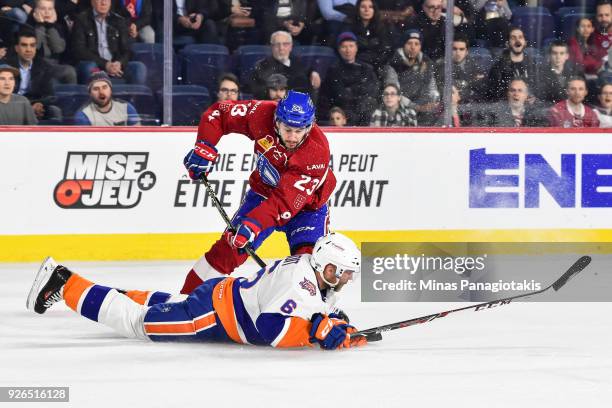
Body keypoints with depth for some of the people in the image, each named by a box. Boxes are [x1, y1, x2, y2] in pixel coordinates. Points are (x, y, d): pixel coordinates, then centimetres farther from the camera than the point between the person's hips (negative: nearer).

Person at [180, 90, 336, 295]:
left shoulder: (317, 151, -36)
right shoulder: (263, 114, -27)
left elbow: (287, 201, -39)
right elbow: (219, 112, -12)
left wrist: (254, 224, -50)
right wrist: (204, 148, -24)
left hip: (306, 202, -3)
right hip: (264, 191, 3)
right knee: (228, 248, -4)